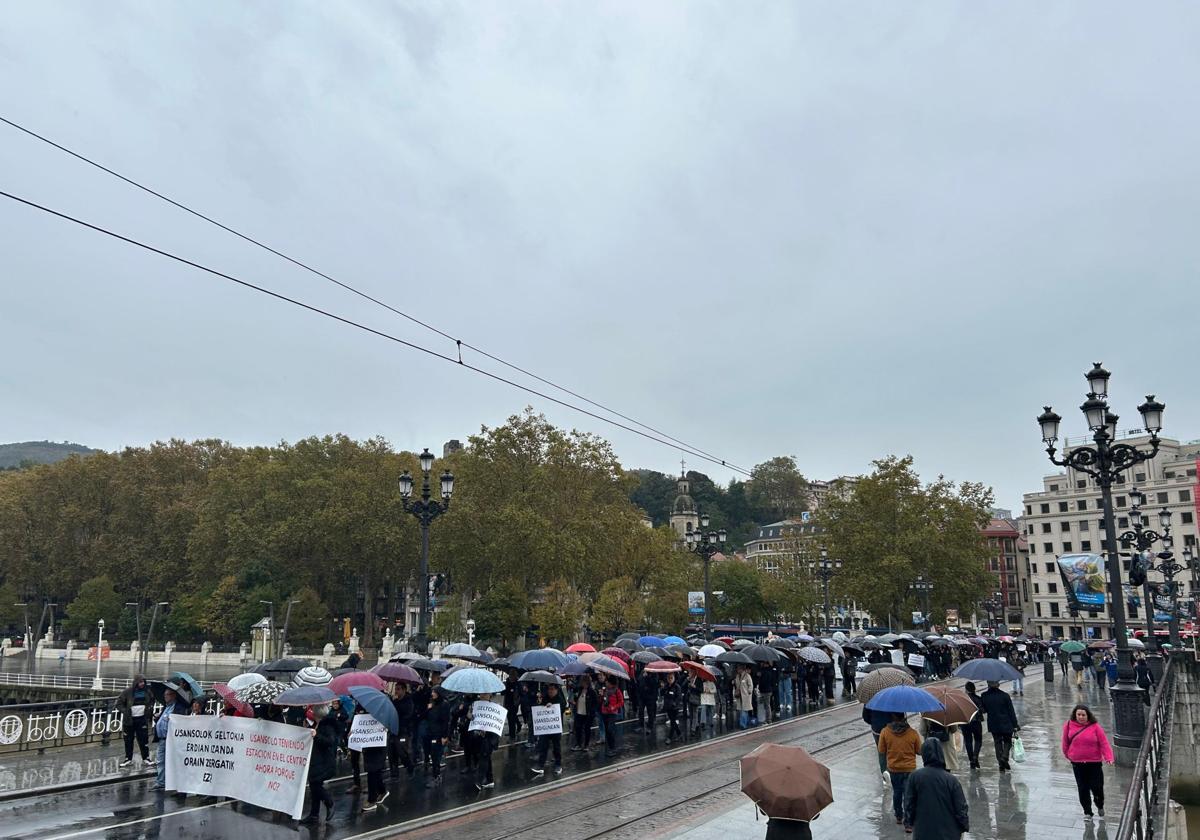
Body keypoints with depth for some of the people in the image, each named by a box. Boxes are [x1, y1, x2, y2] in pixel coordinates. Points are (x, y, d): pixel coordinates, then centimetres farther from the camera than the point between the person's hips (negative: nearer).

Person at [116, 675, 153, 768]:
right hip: (129, 719, -1)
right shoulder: (128, 692, -7)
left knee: (143, 739, 3)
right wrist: (125, 711, -13)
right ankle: (128, 759, 20)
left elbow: (152, 701, 19)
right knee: (128, 740, 6)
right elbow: (119, 703, -1)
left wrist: (149, 708, 2)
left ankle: (146, 758, 13)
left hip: (142, 719, 1)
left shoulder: (147, 691, 2)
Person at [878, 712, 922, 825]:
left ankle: (899, 816, 35)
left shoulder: (885, 732, -16)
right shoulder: (913, 733, -16)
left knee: (897, 792, 20)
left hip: (893, 768, 1)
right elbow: (919, 751, -4)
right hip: (910, 769, -1)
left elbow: (881, 751, -7)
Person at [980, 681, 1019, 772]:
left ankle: (1001, 765, 9)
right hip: (1006, 724, -2)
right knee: (1007, 741, 16)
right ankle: (1004, 757, -8)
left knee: (998, 742, 13)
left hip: (993, 725, 2)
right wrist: (1015, 725, -1)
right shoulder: (1005, 696, -11)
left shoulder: (984, 697, -6)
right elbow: (1011, 711, -6)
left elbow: (983, 710, 4)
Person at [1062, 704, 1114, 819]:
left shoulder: (1095, 727, -9)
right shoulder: (1069, 725, -3)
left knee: (1097, 787, 4)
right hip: (1077, 763, 2)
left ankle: (1100, 807, 34)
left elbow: (1104, 743, -11)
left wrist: (1108, 757, -22)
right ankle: (1087, 812, 24)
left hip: (1094, 763, -2)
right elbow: (1065, 742, 9)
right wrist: (1068, 755, 15)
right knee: (1083, 789, 8)